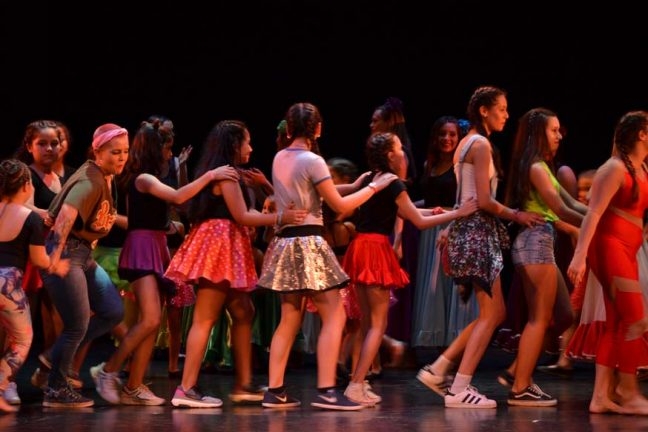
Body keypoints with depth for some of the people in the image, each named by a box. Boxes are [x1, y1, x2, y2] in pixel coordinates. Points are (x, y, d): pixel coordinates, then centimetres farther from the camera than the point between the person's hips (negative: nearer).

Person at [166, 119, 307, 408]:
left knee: (243, 313, 12)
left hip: (225, 247, 10)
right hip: (219, 245, -10)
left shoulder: (226, 174, 20)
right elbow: (241, 216, -14)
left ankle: (244, 384, 13)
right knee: (205, 319, -12)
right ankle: (186, 389, -14)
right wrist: (281, 217, -16)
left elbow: (242, 213, 18)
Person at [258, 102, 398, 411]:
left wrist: (354, 186, 20)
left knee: (290, 319, 12)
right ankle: (326, 391, -12)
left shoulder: (279, 158, 10)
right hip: (308, 243, -8)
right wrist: (373, 187, 3)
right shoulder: (313, 161, -12)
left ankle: (275, 391, 8)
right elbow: (339, 205, -9)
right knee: (334, 316, -4)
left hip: (284, 242, 8)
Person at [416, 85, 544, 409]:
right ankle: (459, 389, -10)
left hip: (467, 230, 10)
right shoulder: (481, 144, -12)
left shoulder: (466, 143, 18)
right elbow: (484, 201, -17)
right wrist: (517, 215, -6)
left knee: (493, 313, 12)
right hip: (478, 232, -10)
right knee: (492, 313, -8)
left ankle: (438, 370, 11)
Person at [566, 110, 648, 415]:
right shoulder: (615, 168, -11)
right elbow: (594, 213, -18)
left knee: (616, 323, 7)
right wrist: (579, 256, -25)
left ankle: (602, 396, 7)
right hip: (609, 245, -9)